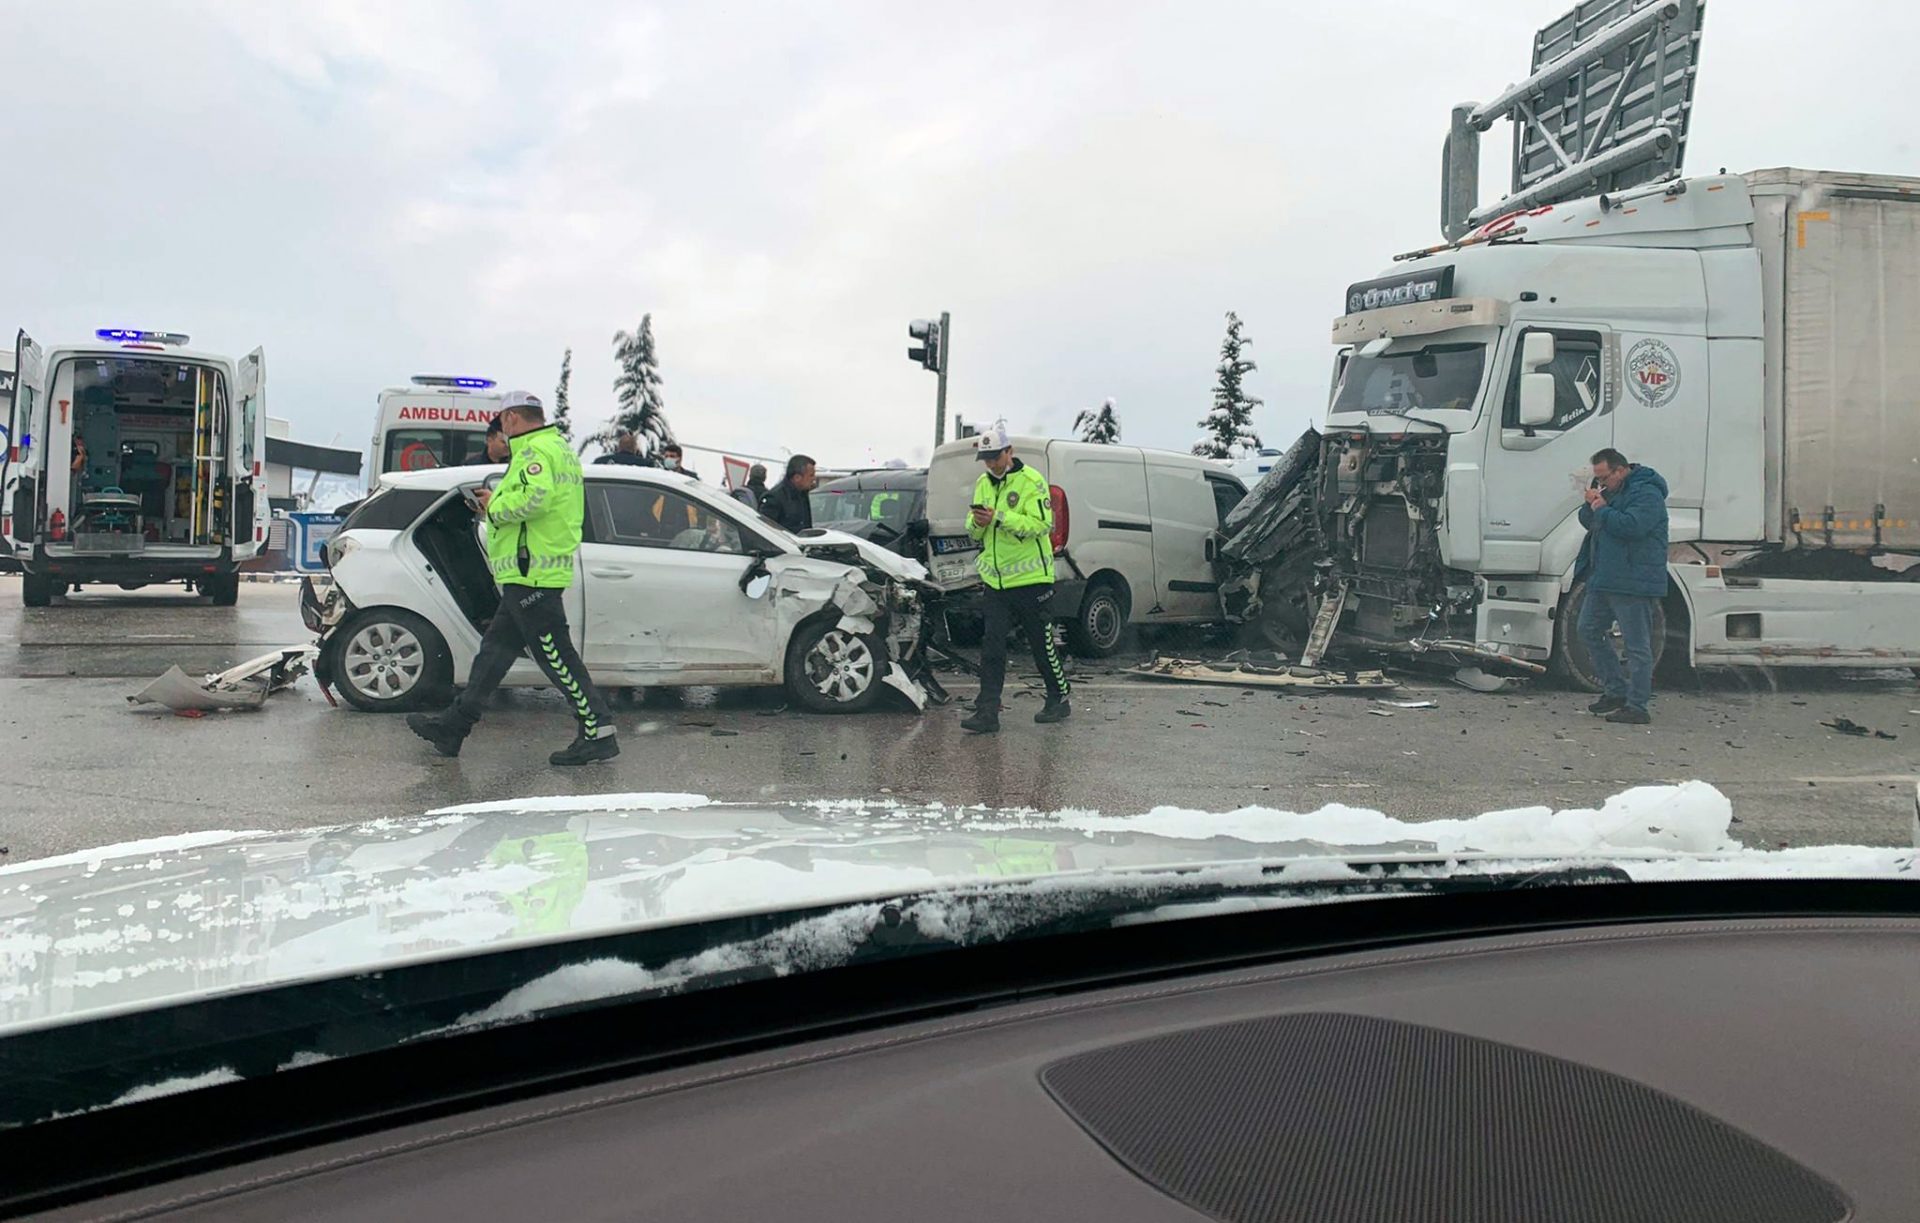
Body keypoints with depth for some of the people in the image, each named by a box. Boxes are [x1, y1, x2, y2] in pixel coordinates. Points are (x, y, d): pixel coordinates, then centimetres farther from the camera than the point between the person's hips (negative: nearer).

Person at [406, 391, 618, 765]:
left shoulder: (534, 451, -12)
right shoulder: (559, 448, 21)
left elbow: (534, 496, -30)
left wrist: (496, 506, -12)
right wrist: (496, 503, 16)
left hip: (531, 574, -11)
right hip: (532, 576, 11)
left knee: (555, 655, -8)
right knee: (495, 649, 15)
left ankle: (598, 733, -5)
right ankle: (455, 725, 24)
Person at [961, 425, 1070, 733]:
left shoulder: (1032, 481, -10)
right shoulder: (982, 483, 11)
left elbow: (1041, 524, -20)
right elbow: (973, 530, 15)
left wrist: (999, 516, -27)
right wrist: (976, 522, -10)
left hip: (1030, 579, -5)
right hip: (994, 580, 5)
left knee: (1043, 645, 7)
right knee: (992, 647, -1)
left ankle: (1059, 700, 25)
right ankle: (987, 712, 0)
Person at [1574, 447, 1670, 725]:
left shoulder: (1647, 494, -12)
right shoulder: (1611, 490, 17)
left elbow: (1631, 526, -27)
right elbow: (1588, 522, 19)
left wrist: (1602, 510, -14)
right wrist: (1591, 505, -1)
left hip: (1633, 583, -10)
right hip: (1603, 578, 10)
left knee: (1637, 645, -4)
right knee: (1590, 630, 15)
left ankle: (1636, 706, -1)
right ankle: (1616, 691, 24)